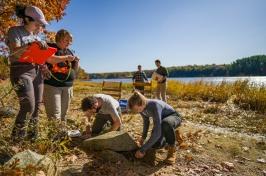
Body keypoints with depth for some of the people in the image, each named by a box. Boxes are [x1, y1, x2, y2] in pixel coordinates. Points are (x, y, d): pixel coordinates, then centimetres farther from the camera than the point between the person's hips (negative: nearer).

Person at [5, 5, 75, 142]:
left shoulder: (37, 37, 19)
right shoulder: (15, 31, 2)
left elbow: (49, 58, 14)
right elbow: (15, 52, -14)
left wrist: (66, 58, 3)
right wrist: (31, 44, -27)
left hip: (37, 73, 6)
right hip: (21, 72, -6)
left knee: (36, 107, 3)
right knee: (28, 106, -16)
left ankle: (33, 139, 14)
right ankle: (16, 139, 3)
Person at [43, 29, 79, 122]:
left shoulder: (69, 52, 14)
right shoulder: (49, 48, 0)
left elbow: (74, 72, 15)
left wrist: (76, 62, -2)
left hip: (67, 86, 5)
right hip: (51, 85, -5)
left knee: (63, 116, 10)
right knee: (55, 116, -8)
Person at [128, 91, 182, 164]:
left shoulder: (155, 105, -39)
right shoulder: (141, 107, -16)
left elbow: (157, 132, -42)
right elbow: (146, 121, 6)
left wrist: (143, 150, -37)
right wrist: (143, 137, 2)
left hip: (174, 117, -6)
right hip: (161, 120, 7)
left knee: (165, 123, -42)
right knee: (155, 145, -8)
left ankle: (172, 149, -14)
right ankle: (173, 135, 20)